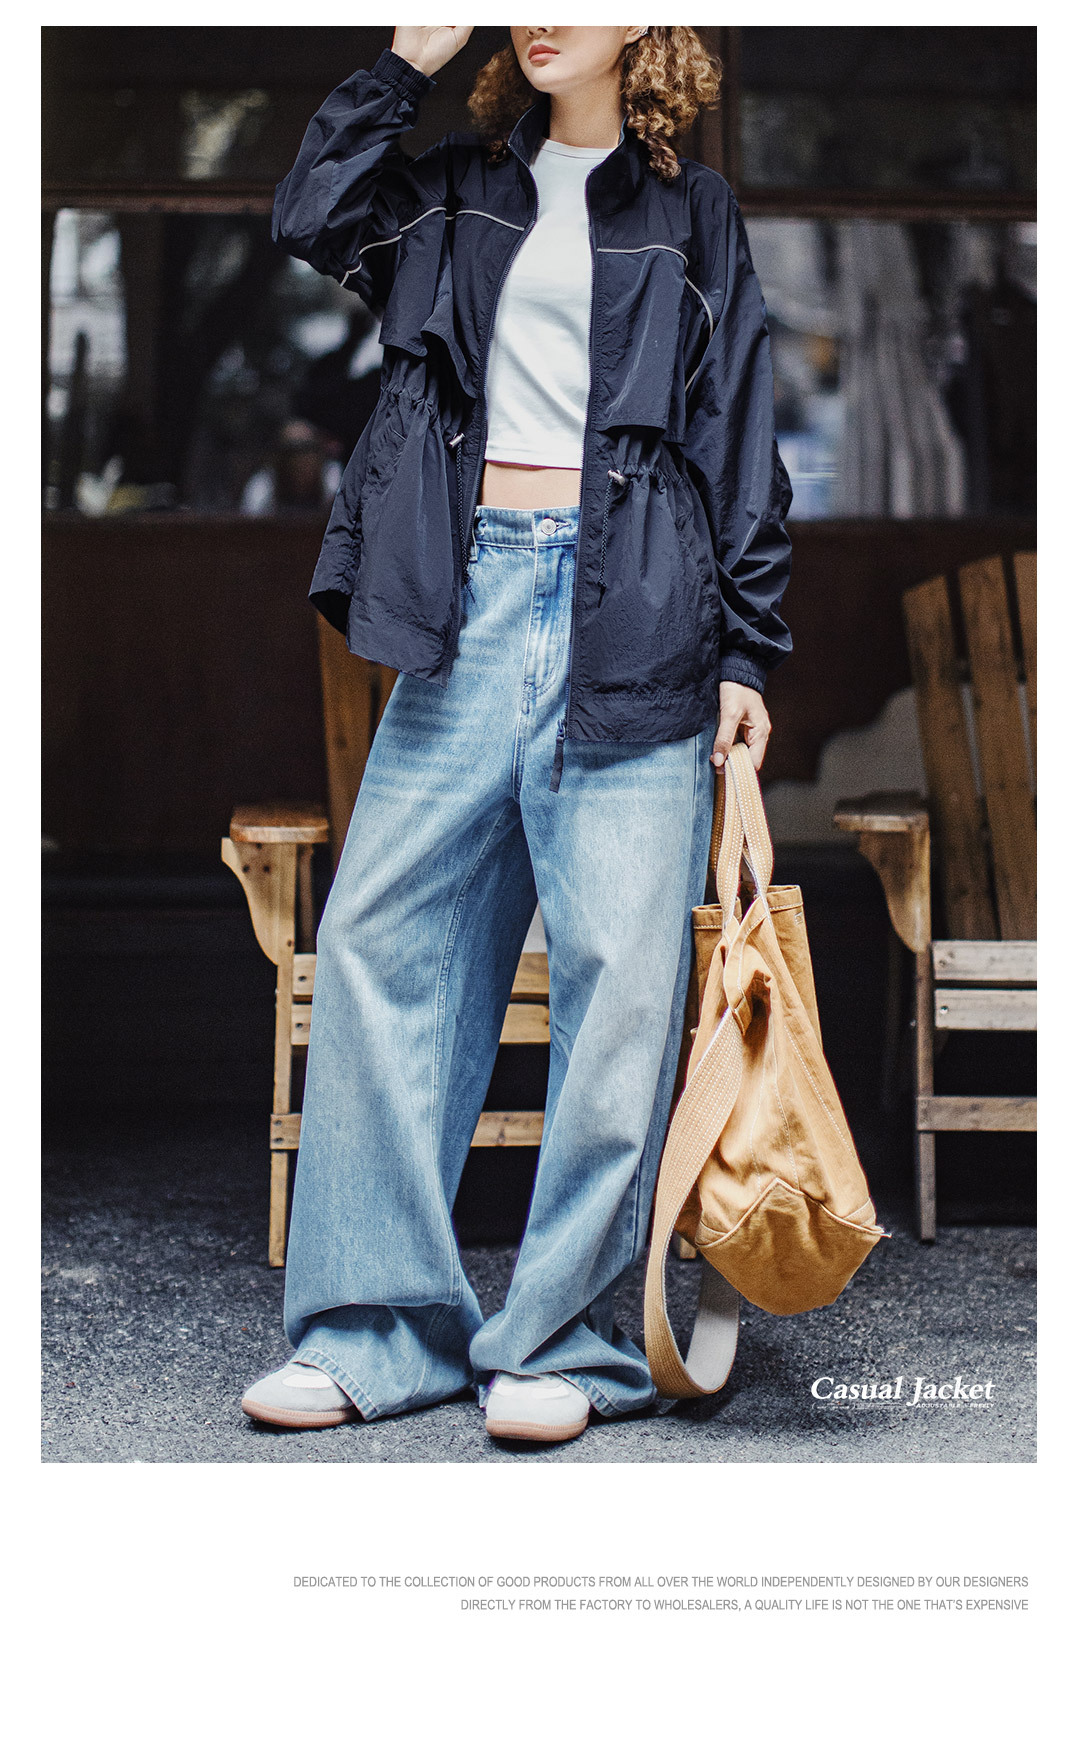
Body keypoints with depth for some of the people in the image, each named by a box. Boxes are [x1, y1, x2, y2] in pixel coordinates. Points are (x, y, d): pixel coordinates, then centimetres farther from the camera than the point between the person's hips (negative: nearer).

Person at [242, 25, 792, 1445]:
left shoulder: (691, 216, 11)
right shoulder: (463, 192, 18)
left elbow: (741, 439, 8)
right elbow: (313, 219, 2)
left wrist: (745, 649, 1)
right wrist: (406, 63, 3)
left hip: (630, 614, -3)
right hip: (470, 602, 3)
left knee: (619, 967, -6)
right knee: (382, 940, -1)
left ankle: (568, 1339, 2)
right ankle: (380, 1326, 6)